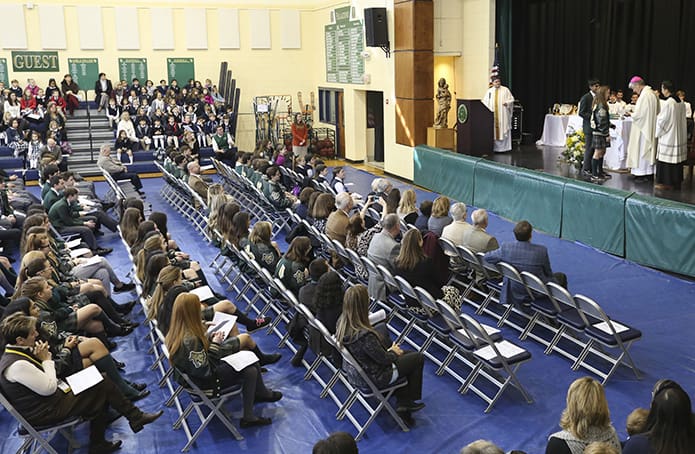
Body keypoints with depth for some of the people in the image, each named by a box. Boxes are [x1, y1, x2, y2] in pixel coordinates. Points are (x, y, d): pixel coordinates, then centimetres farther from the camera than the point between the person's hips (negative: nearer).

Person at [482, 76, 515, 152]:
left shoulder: (505, 90, 5)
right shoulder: (489, 91, 10)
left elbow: (511, 99, 5)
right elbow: (485, 101, 10)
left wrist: (507, 103, -15)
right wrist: (487, 109, -6)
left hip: (503, 114, -2)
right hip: (492, 114, 2)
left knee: (503, 130, -4)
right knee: (493, 131, -1)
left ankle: (503, 147, 0)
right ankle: (495, 148, 3)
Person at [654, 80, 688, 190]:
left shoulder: (667, 103, -19)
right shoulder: (681, 103, 5)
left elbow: (662, 120, -15)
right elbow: (682, 119, 12)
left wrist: (657, 132, 1)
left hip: (668, 136, -8)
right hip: (679, 136, 8)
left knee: (666, 159, 0)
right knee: (676, 158, 14)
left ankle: (666, 183, 5)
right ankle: (676, 181, 21)